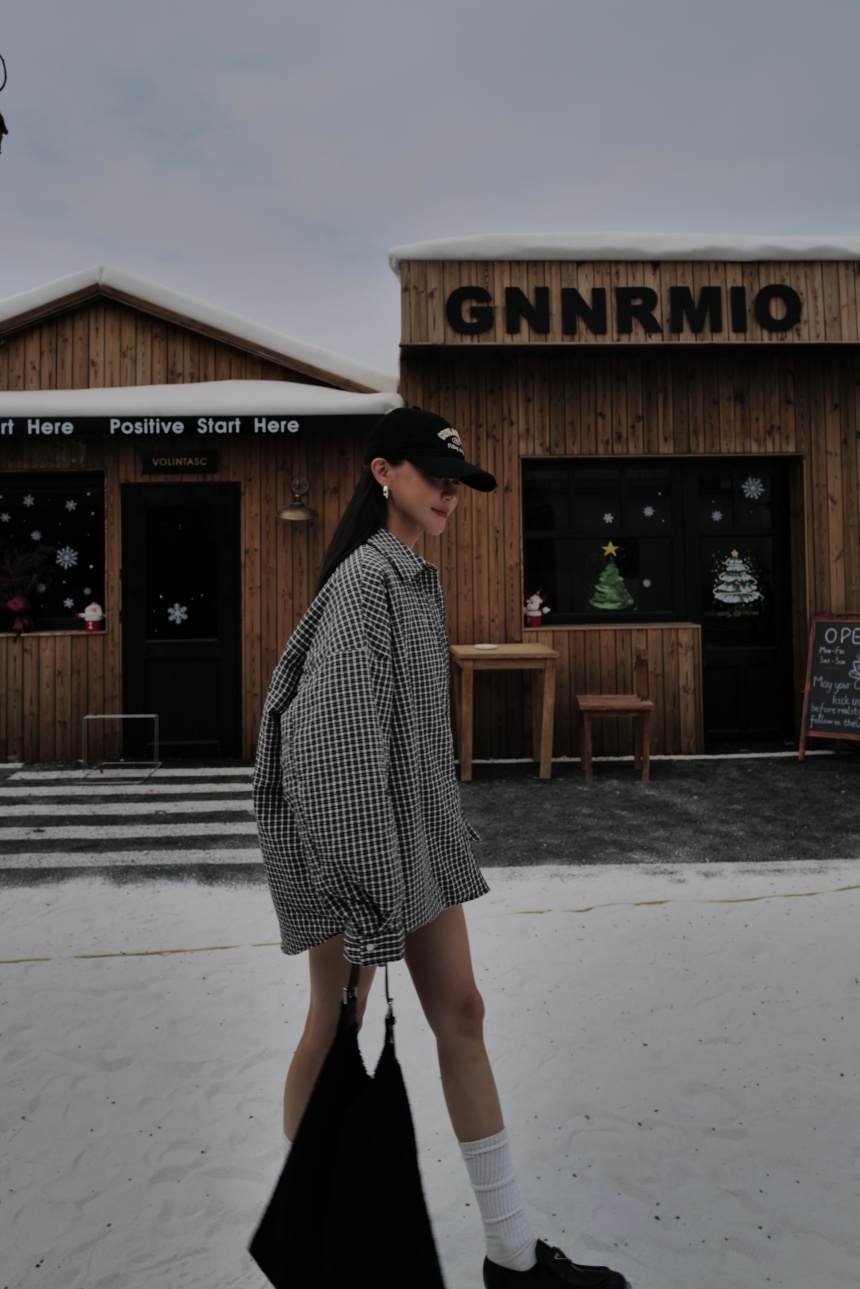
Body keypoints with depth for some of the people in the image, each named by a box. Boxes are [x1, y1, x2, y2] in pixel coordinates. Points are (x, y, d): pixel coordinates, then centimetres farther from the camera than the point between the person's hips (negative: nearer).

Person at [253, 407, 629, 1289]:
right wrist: (363, 892, -24)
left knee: (459, 1013, 11)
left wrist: (442, 830, 19)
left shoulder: (418, 578, 11)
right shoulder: (366, 575, -17)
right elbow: (335, 736, -23)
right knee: (339, 1024, 7)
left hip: (419, 826, 9)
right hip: (355, 826, -9)